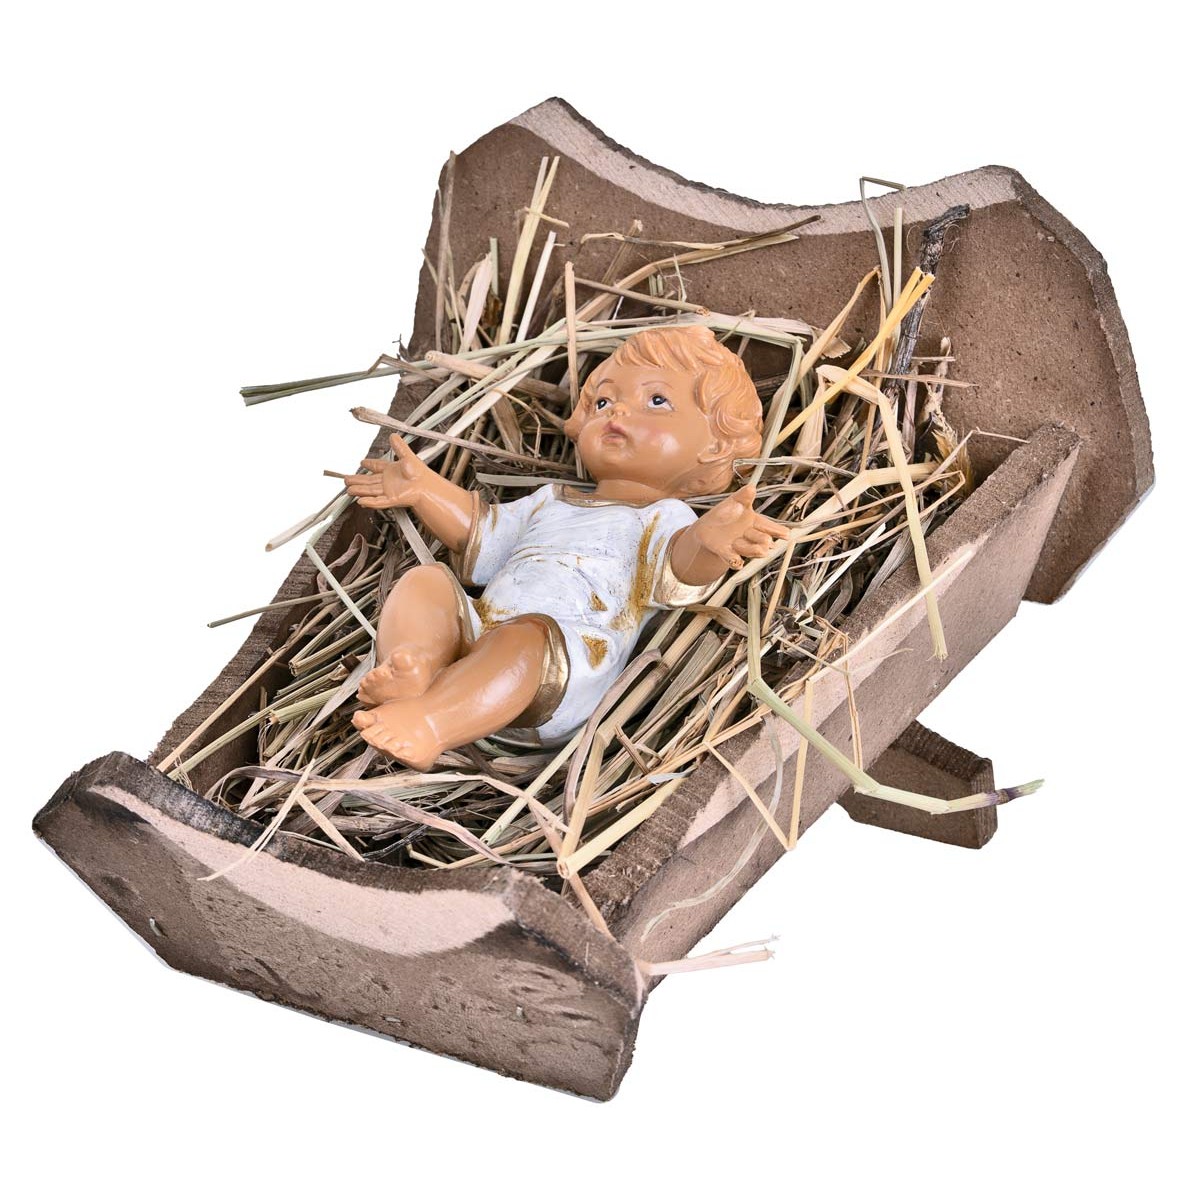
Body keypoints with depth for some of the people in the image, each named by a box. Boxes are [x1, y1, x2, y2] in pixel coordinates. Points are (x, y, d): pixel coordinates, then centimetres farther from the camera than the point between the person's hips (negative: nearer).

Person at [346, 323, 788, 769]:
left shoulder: (662, 518, 12)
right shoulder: (551, 501, 36)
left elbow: (678, 572, -11)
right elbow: (482, 538, 44)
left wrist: (707, 541, -36)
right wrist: (425, 489, 34)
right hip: (476, 633, 7)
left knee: (522, 636, -38)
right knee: (425, 581, -13)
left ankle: (431, 724, -54)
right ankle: (414, 669, -42)